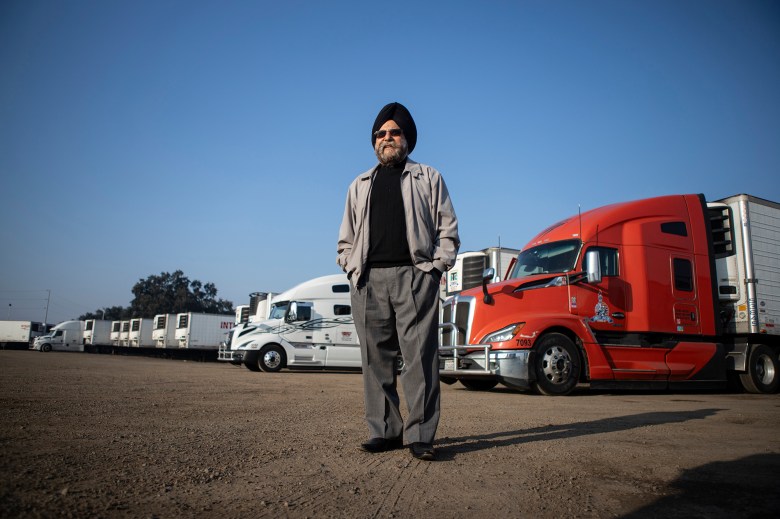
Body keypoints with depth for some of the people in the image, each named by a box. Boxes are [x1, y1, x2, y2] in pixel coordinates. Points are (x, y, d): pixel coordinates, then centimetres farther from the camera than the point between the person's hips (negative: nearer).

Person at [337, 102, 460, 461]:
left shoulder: (428, 178, 16)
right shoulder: (360, 185, 24)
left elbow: (448, 230, 10)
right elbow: (346, 238, 24)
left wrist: (436, 267, -3)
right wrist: (352, 268, 7)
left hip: (414, 277, -3)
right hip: (369, 281, 3)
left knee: (420, 357, -7)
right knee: (376, 358, 3)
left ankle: (420, 435, -1)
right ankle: (384, 431, 11)